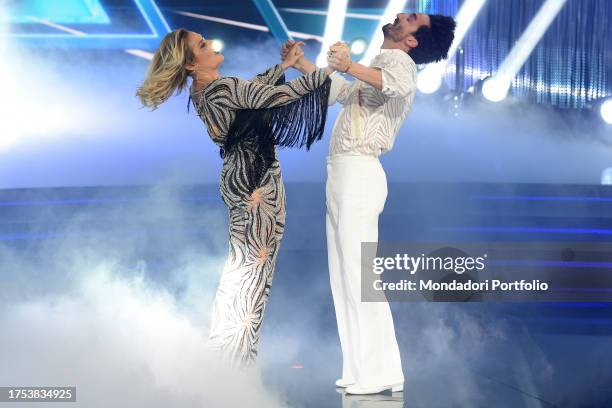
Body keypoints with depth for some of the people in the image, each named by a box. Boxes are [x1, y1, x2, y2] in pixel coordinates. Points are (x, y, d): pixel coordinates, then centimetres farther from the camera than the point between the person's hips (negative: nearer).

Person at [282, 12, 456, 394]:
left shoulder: (397, 60, -5)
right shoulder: (379, 66, 25)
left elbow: (400, 84, -31)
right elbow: (335, 90, 43)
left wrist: (352, 67, -45)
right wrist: (299, 62, 36)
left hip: (359, 176, -10)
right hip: (344, 176, 10)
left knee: (360, 276, -11)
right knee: (346, 277, 9)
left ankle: (381, 373, -10)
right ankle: (364, 369, 11)